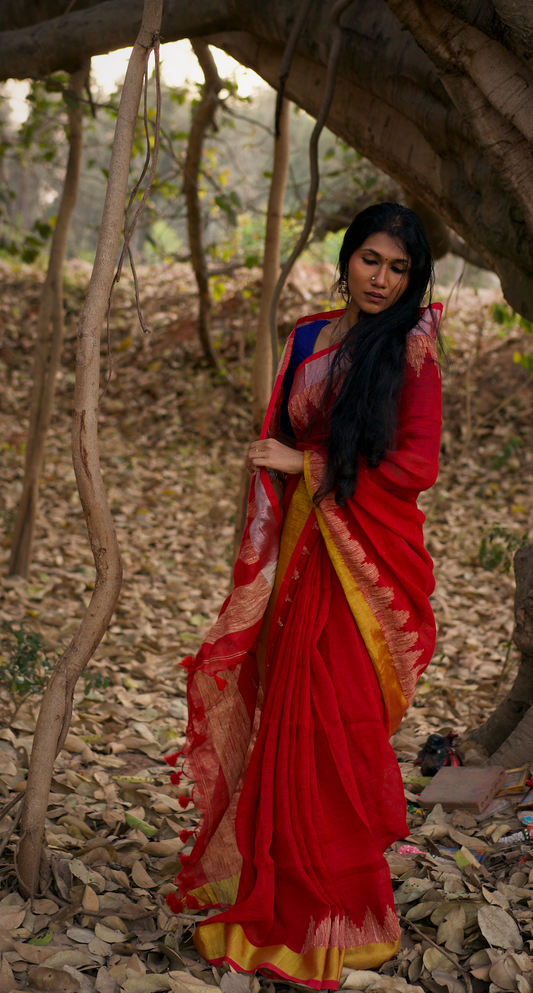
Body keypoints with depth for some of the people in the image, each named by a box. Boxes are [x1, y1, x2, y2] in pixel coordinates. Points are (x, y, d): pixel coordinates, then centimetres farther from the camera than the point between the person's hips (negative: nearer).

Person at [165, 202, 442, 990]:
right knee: (293, 719, 7)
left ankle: (336, 913, 16)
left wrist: (310, 467, -9)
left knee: (337, 725, -1)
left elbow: (416, 465, -9)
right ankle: (286, 892, 22)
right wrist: (263, 558, 7)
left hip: (369, 563, -4)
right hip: (303, 553, 4)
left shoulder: (410, 350, -3)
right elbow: (276, 452, 13)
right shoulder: (306, 341, 11)